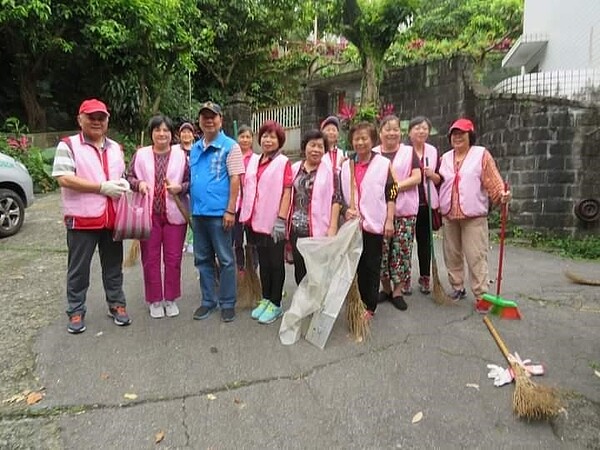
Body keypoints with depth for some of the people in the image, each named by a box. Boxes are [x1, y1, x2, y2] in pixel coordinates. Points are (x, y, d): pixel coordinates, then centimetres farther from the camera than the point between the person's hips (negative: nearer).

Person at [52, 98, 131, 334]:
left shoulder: (115, 148, 14)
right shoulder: (68, 145, -4)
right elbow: (64, 179, -16)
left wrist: (124, 184, 0)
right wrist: (102, 187, -19)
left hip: (113, 219, 5)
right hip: (82, 219, -4)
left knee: (113, 266, 14)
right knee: (78, 269, 7)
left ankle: (117, 305, 27)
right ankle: (76, 312, 20)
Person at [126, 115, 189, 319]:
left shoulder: (181, 154, 3)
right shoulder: (141, 154, 6)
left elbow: (191, 181, 4)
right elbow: (129, 177, 10)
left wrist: (180, 188, -16)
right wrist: (138, 184, -11)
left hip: (174, 214, -1)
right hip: (148, 214, 1)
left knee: (173, 258, 5)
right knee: (150, 258, 6)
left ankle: (171, 299, 21)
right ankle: (155, 300, 20)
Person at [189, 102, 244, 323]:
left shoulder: (230, 146, -5)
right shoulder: (195, 148, 14)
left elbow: (235, 180, -10)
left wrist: (230, 210, -15)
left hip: (219, 212, -6)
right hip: (198, 212, 6)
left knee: (225, 260, 3)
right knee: (203, 260, 12)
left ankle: (227, 303, 14)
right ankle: (208, 300, 25)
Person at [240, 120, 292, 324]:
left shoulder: (283, 162, -5)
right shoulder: (254, 160, 12)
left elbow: (287, 192, -10)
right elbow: (247, 188, 17)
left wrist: (281, 219, -16)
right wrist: (246, 215, 11)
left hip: (274, 222, -6)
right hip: (257, 221, 6)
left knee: (275, 263, 5)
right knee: (263, 261, 14)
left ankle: (275, 304, 17)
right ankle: (265, 299, 27)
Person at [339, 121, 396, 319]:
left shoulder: (384, 164, -1)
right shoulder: (346, 166, 10)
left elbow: (391, 195, -3)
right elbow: (339, 194, 13)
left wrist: (389, 221, -8)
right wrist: (345, 210, -5)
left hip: (374, 223, -3)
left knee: (372, 267, 4)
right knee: (356, 265, 10)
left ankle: (369, 307, 15)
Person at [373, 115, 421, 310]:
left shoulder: (409, 151, 6)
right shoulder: (373, 153, 10)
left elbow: (417, 178, -2)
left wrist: (397, 186, -15)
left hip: (404, 210, -1)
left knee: (401, 249, 1)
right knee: (382, 249, 4)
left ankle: (398, 291, 13)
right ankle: (386, 288, 21)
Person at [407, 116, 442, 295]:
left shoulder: (433, 151, 9)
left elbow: (439, 179, 12)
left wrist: (432, 175, -8)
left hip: (427, 203, 3)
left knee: (425, 241, 9)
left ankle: (425, 277, 21)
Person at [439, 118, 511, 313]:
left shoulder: (481, 154, -2)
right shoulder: (445, 157, 12)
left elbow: (492, 179, -9)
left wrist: (502, 193, -25)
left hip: (474, 215, -5)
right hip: (449, 215, 5)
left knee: (476, 256, -6)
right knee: (452, 255, 12)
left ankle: (481, 295, 1)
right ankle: (457, 288, 27)